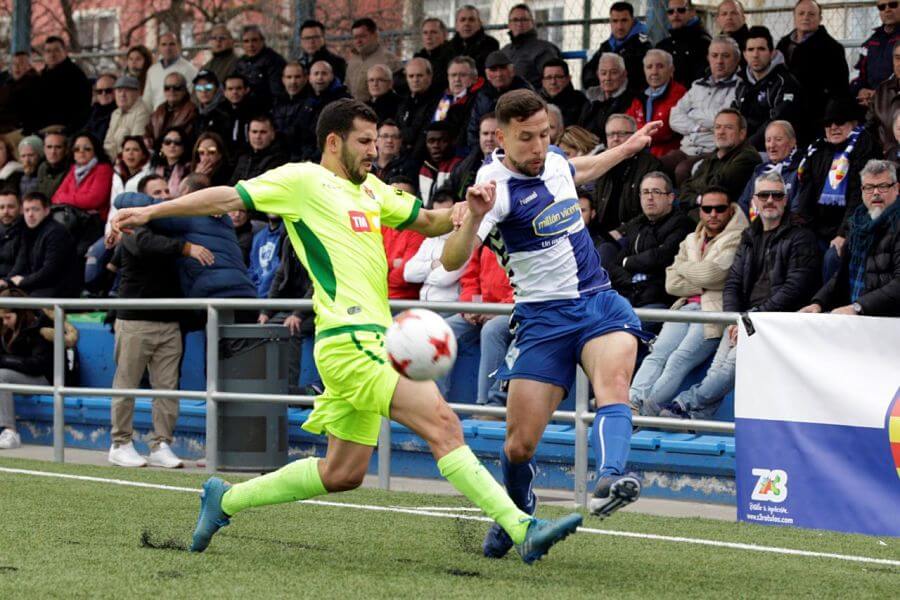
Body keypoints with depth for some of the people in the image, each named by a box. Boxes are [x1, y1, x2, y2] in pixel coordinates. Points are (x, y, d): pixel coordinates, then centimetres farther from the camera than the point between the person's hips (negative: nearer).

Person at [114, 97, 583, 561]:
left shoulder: (372, 189, 22)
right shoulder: (303, 180, 0)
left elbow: (427, 222, 31)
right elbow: (227, 198, 0)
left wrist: (465, 209, 10)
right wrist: (152, 212, -3)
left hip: (371, 340, 10)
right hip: (349, 340, -10)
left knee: (343, 473, 14)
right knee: (442, 423, -19)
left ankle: (225, 500, 26)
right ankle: (521, 529, -24)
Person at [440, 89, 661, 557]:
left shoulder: (553, 159, 5)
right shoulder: (497, 185, -16)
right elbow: (452, 262, -31)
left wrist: (625, 149, 37)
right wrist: (474, 218, -48)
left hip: (599, 300, 4)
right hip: (543, 316, -4)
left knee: (613, 378, -30)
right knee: (520, 444, -5)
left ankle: (610, 480, -52)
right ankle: (516, 515, 27)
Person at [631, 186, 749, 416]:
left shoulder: (737, 239, 4)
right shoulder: (691, 241, 25)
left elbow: (710, 273, -9)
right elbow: (672, 284, 14)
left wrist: (683, 268, 10)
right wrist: (704, 285, -1)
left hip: (716, 310, -6)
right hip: (687, 306, 6)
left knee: (679, 360, -25)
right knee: (657, 354, -19)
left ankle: (647, 411, -38)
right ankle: (631, 404, -35)